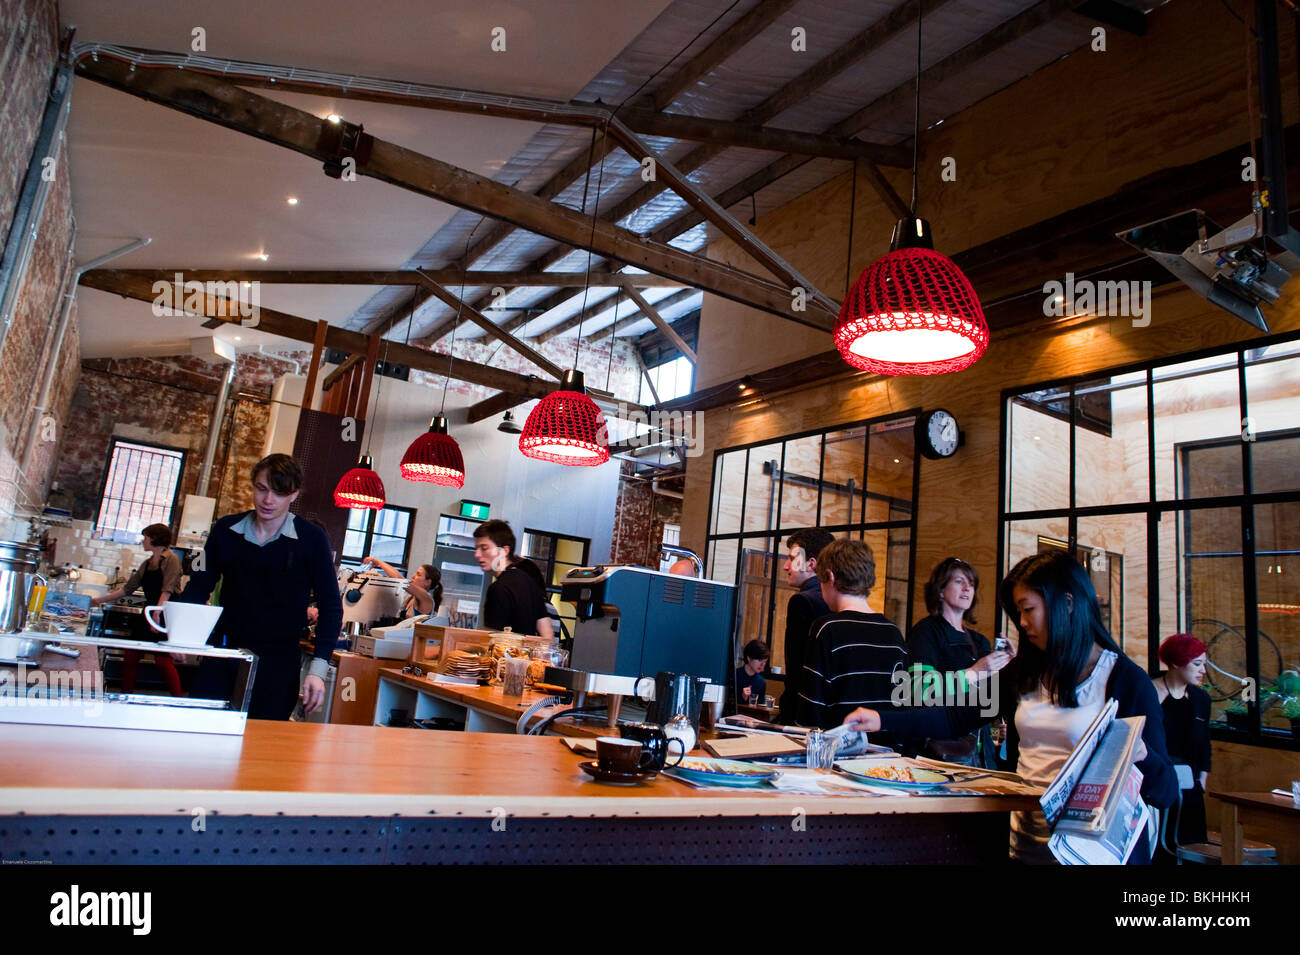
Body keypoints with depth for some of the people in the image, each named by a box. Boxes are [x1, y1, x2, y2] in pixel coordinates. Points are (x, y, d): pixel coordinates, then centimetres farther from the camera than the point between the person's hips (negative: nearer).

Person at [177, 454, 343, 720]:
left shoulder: (311, 540, -8)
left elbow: (330, 606, -5)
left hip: (278, 661, -3)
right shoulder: (226, 530, 3)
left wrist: (318, 670, -12)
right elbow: (200, 586, 11)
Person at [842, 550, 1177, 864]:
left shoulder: (1126, 680, -8)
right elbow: (958, 717, 1)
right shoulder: (1025, 672, 7)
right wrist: (883, 719, -9)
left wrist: (1136, 753, -30)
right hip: (1025, 842, 5)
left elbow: (1166, 793, -8)